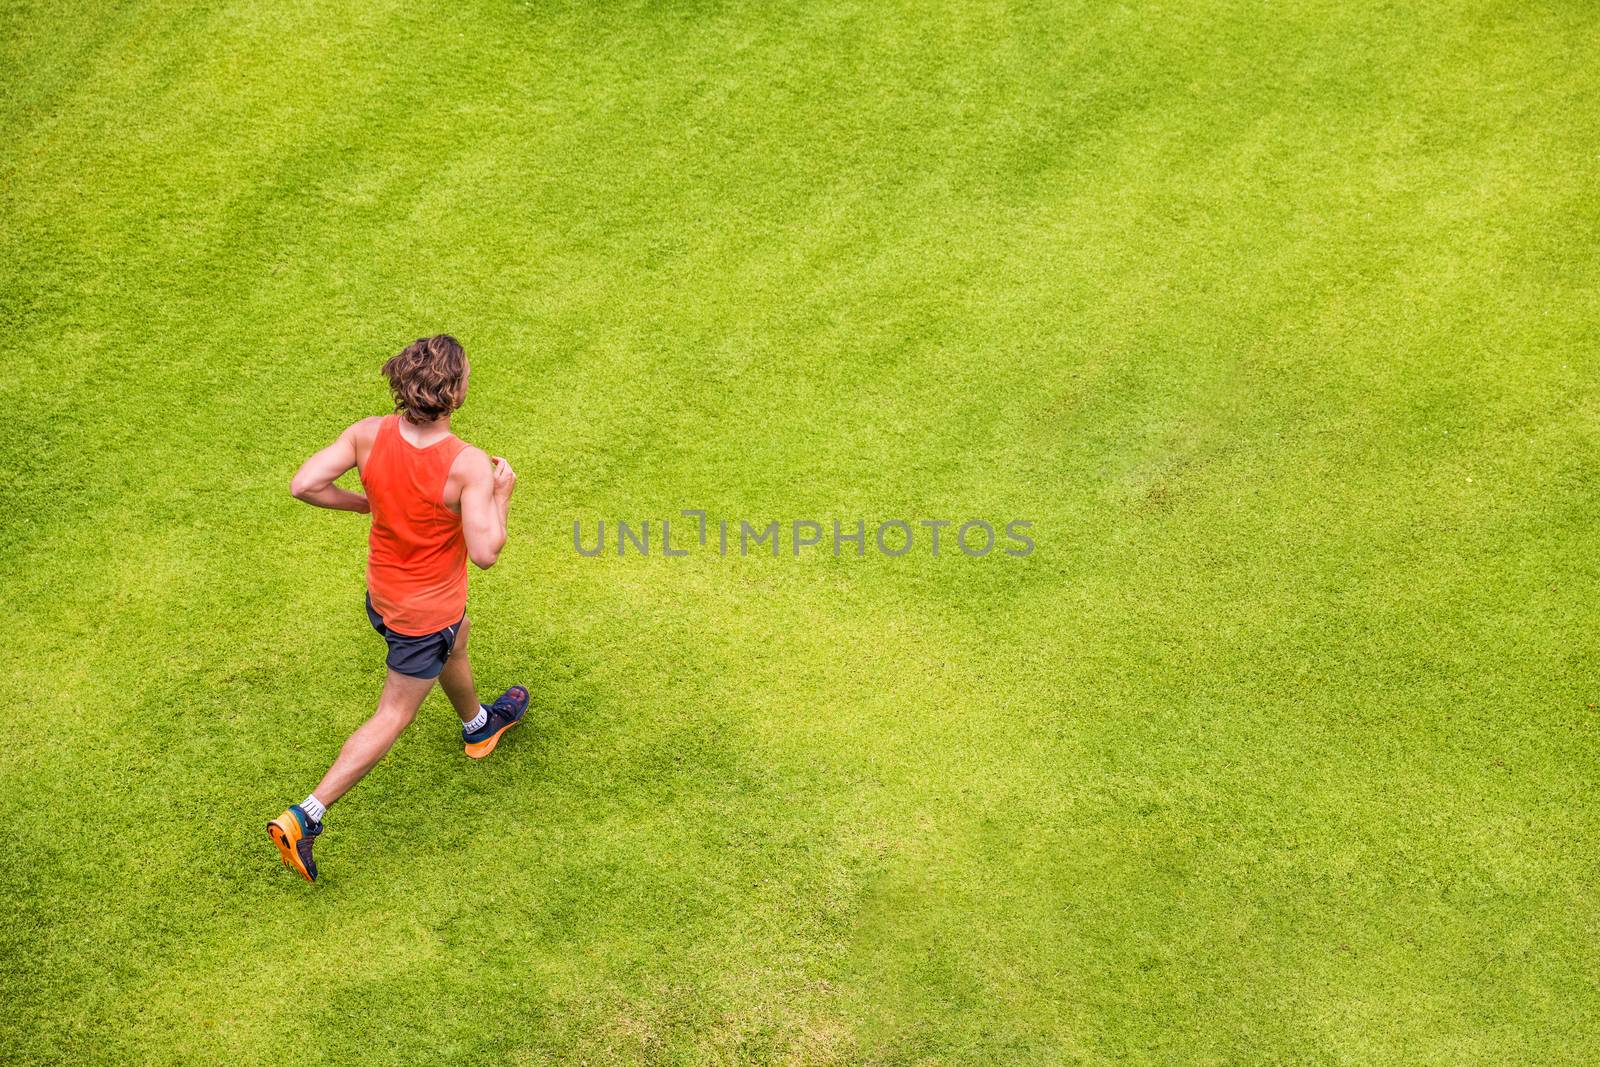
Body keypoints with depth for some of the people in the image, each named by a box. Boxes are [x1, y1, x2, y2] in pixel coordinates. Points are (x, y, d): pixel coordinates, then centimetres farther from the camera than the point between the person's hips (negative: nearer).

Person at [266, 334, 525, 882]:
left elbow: (303, 484, -17)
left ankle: (478, 726, 64)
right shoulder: (468, 465, -33)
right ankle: (303, 818, 10)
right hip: (427, 612, -7)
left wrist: (365, 503, -2)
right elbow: (485, 553, -32)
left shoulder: (369, 433, -18)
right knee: (393, 716, 10)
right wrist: (502, 494, -15)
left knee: (456, 640, 36)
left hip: (382, 590, 7)